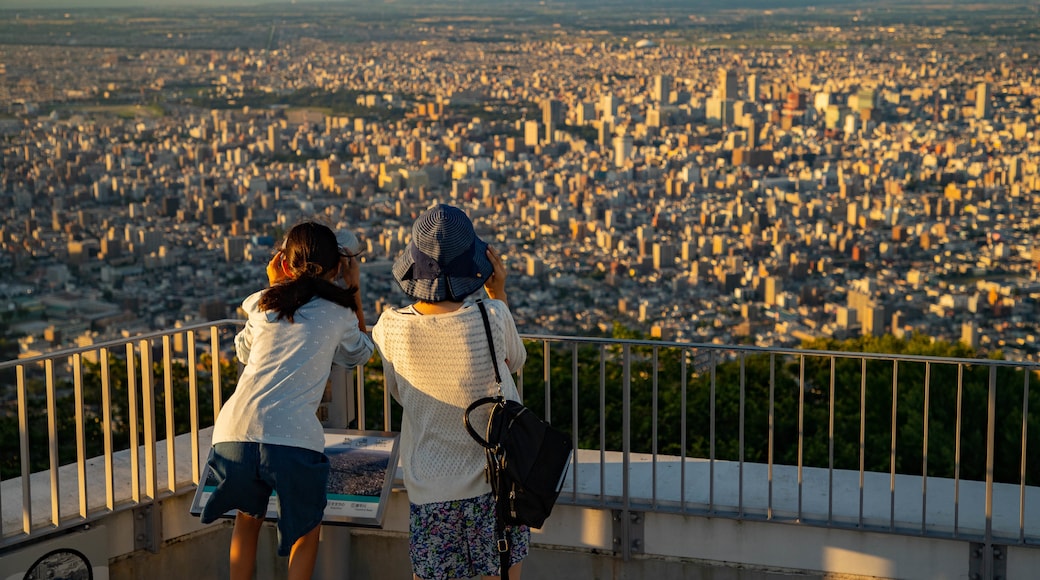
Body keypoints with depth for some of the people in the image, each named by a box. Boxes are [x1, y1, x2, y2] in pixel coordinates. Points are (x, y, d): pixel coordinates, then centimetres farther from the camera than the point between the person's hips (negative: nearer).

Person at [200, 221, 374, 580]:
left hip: (235, 433, 3)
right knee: (306, 530, 22)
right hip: (294, 439, -3)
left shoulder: (263, 304, 17)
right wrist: (354, 289, 33)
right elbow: (361, 353, 31)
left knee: (248, 517, 30)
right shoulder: (338, 314, 9)